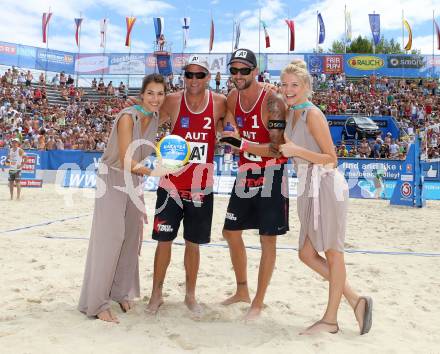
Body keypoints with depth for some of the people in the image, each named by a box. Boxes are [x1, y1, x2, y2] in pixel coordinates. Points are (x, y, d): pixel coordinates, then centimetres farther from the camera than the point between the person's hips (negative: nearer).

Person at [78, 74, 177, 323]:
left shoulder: (155, 118, 1)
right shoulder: (128, 117, -22)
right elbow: (126, 161, -28)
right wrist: (152, 172, -44)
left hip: (135, 184, 7)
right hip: (113, 181, -7)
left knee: (131, 239, 10)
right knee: (109, 239, -9)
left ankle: (121, 292, 26)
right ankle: (96, 304, -1)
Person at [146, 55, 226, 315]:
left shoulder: (219, 103, -3)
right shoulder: (173, 101, -5)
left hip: (202, 188, 1)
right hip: (171, 184, 0)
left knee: (193, 243, 11)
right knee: (164, 240, 5)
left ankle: (191, 295, 28)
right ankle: (157, 294, 22)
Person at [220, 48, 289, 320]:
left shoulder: (272, 102, -20)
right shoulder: (233, 98, 2)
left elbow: (277, 149, -25)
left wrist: (242, 144, -33)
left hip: (271, 175, -7)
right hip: (245, 173, 8)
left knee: (267, 240, 0)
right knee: (231, 232, 13)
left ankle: (258, 302, 14)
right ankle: (242, 290, 32)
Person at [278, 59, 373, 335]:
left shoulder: (312, 114, -12)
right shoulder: (292, 114, 12)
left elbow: (331, 159, -13)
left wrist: (296, 150, -22)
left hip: (326, 186, -9)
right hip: (309, 188, 9)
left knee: (332, 253, 3)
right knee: (307, 254, 11)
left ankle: (331, 319, 16)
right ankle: (355, 300, 22)